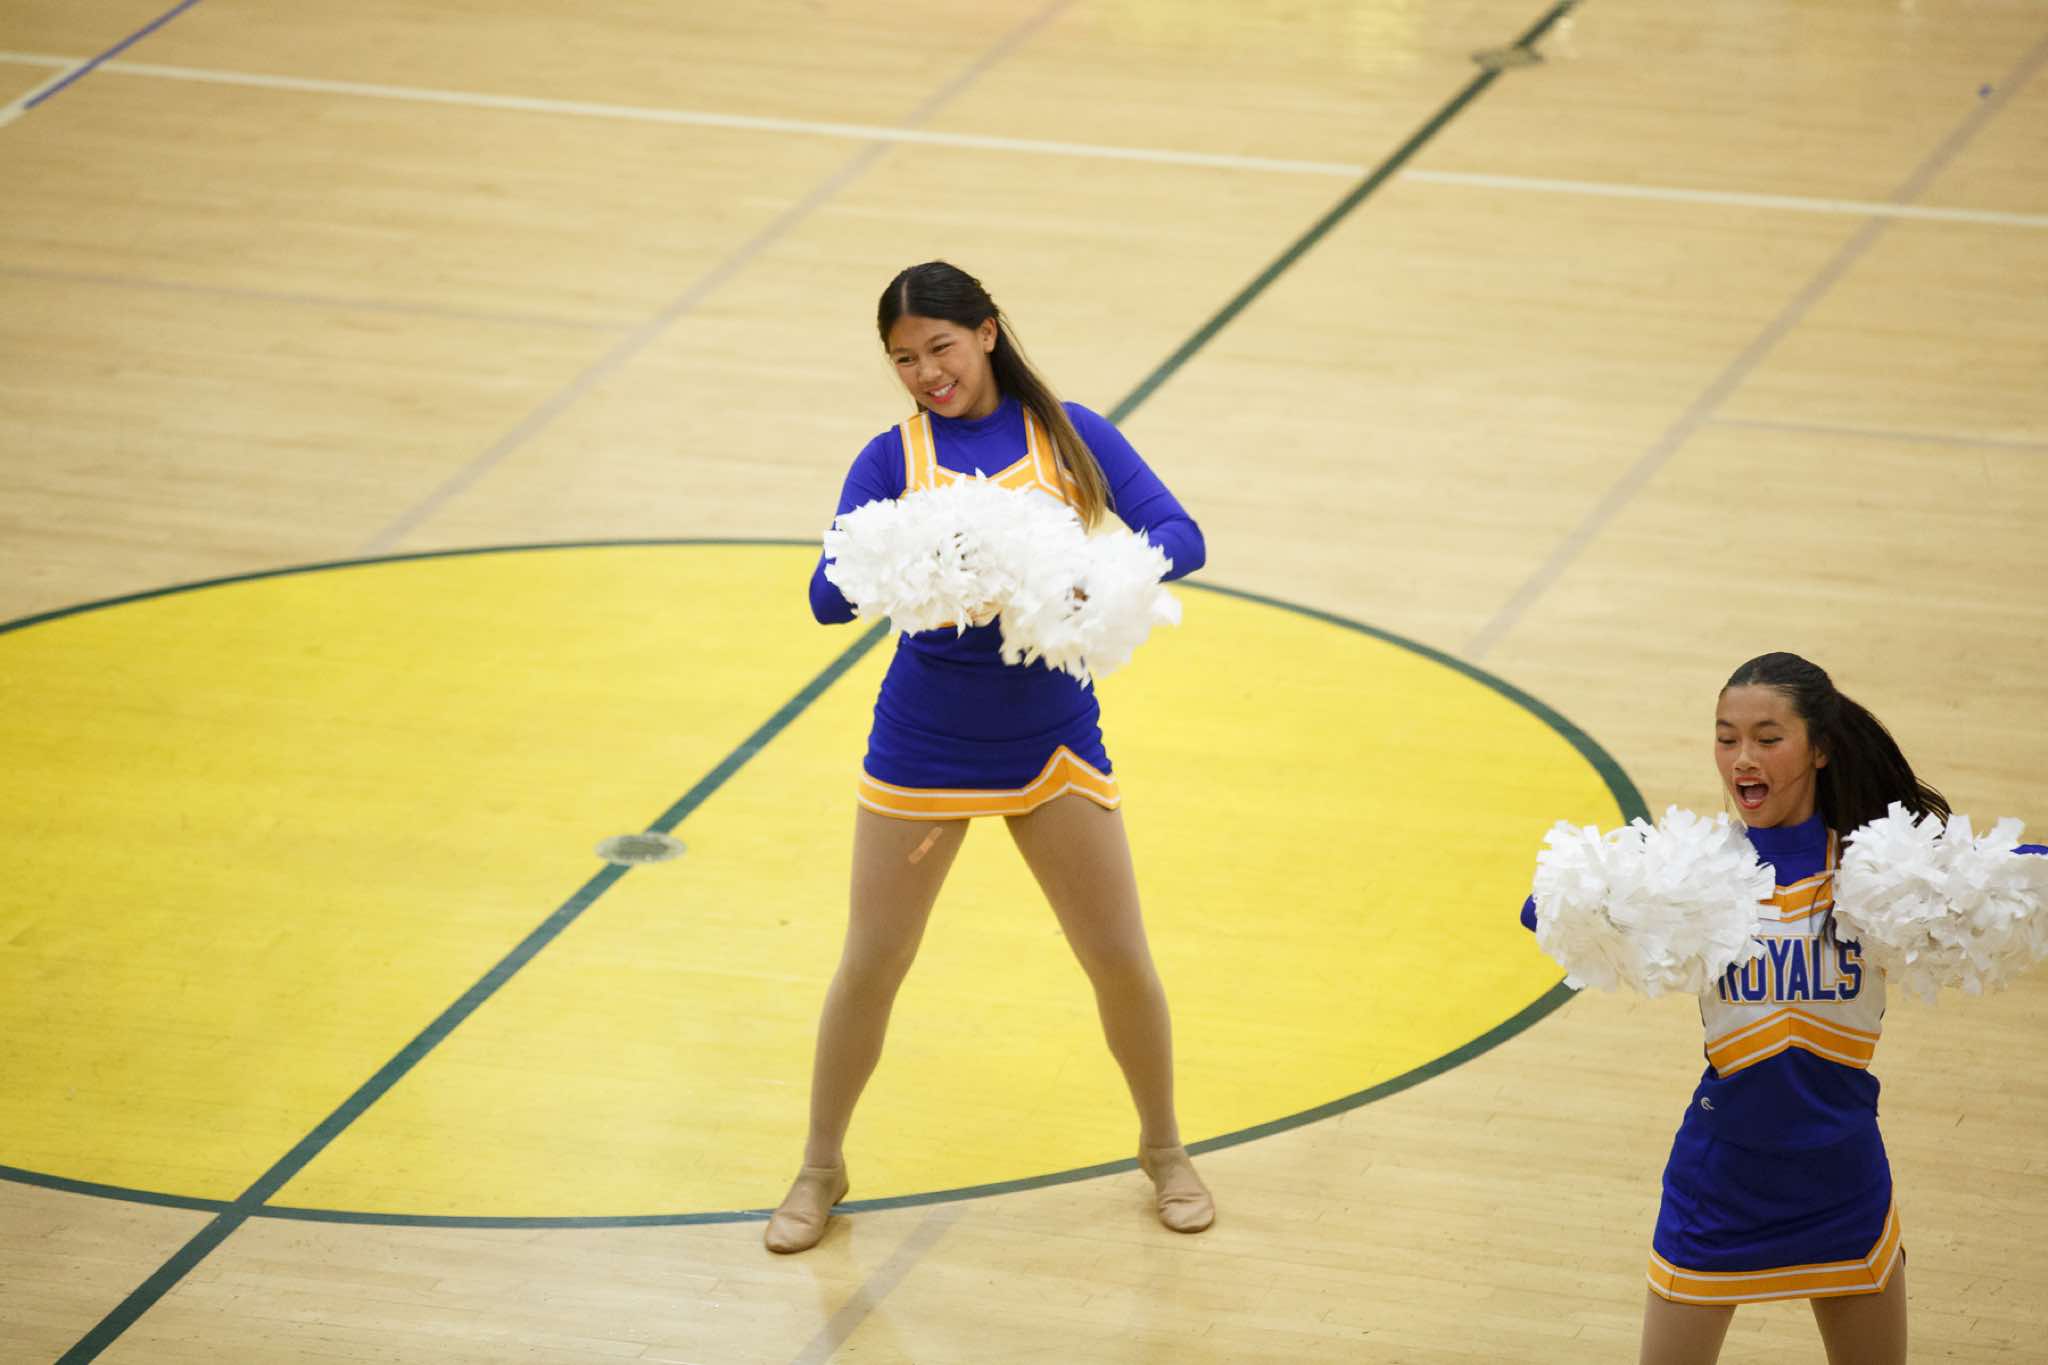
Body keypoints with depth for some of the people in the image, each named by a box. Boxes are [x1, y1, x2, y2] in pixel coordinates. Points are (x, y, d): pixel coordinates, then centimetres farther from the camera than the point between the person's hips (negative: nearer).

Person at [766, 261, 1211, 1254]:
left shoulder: (1069, 434, -2)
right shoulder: (894, 457, -4)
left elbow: (1180, 537, -9)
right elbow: (828, 596, -13)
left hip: (1052, 743, 1)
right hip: (925, 749, 0)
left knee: (1121, 960, 4)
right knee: (872, 962, 5)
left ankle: (1164, 1150, 27)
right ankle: (820, 1168, 24)